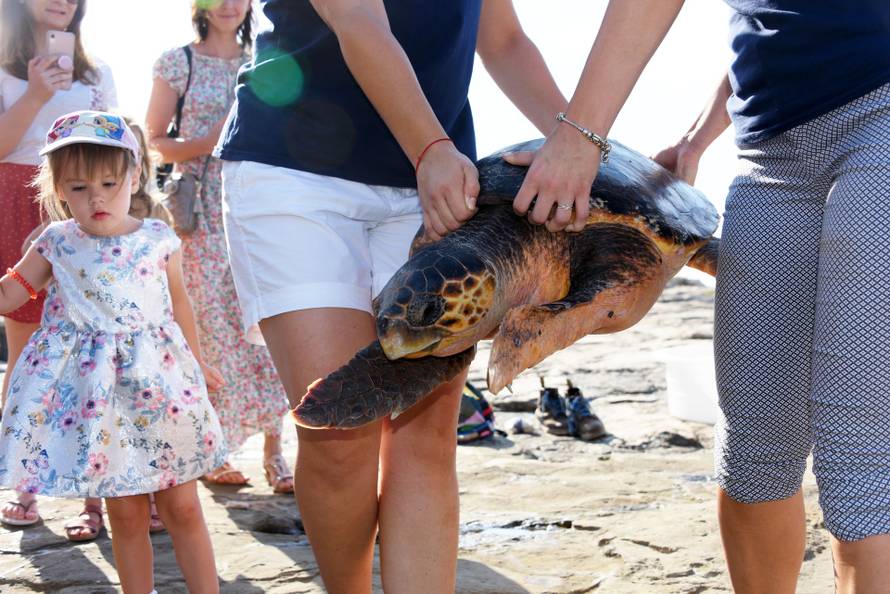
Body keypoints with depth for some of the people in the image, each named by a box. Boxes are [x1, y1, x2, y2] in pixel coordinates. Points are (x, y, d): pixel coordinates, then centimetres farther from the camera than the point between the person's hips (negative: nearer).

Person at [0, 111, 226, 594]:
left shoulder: (159, 240, 0)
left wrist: (196, 363, 22)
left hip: (159, 384, 0)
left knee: (183, 507, 5)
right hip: (94, 392, 0)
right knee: (125, 513, 5)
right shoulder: (56, 244, 0)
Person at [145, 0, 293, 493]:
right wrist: (207, 143, -13)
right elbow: (152, 142, 2)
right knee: (212, 332, -3)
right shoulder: (177, 63, 4)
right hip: (203, 216, -2)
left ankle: (273, 452, -2)